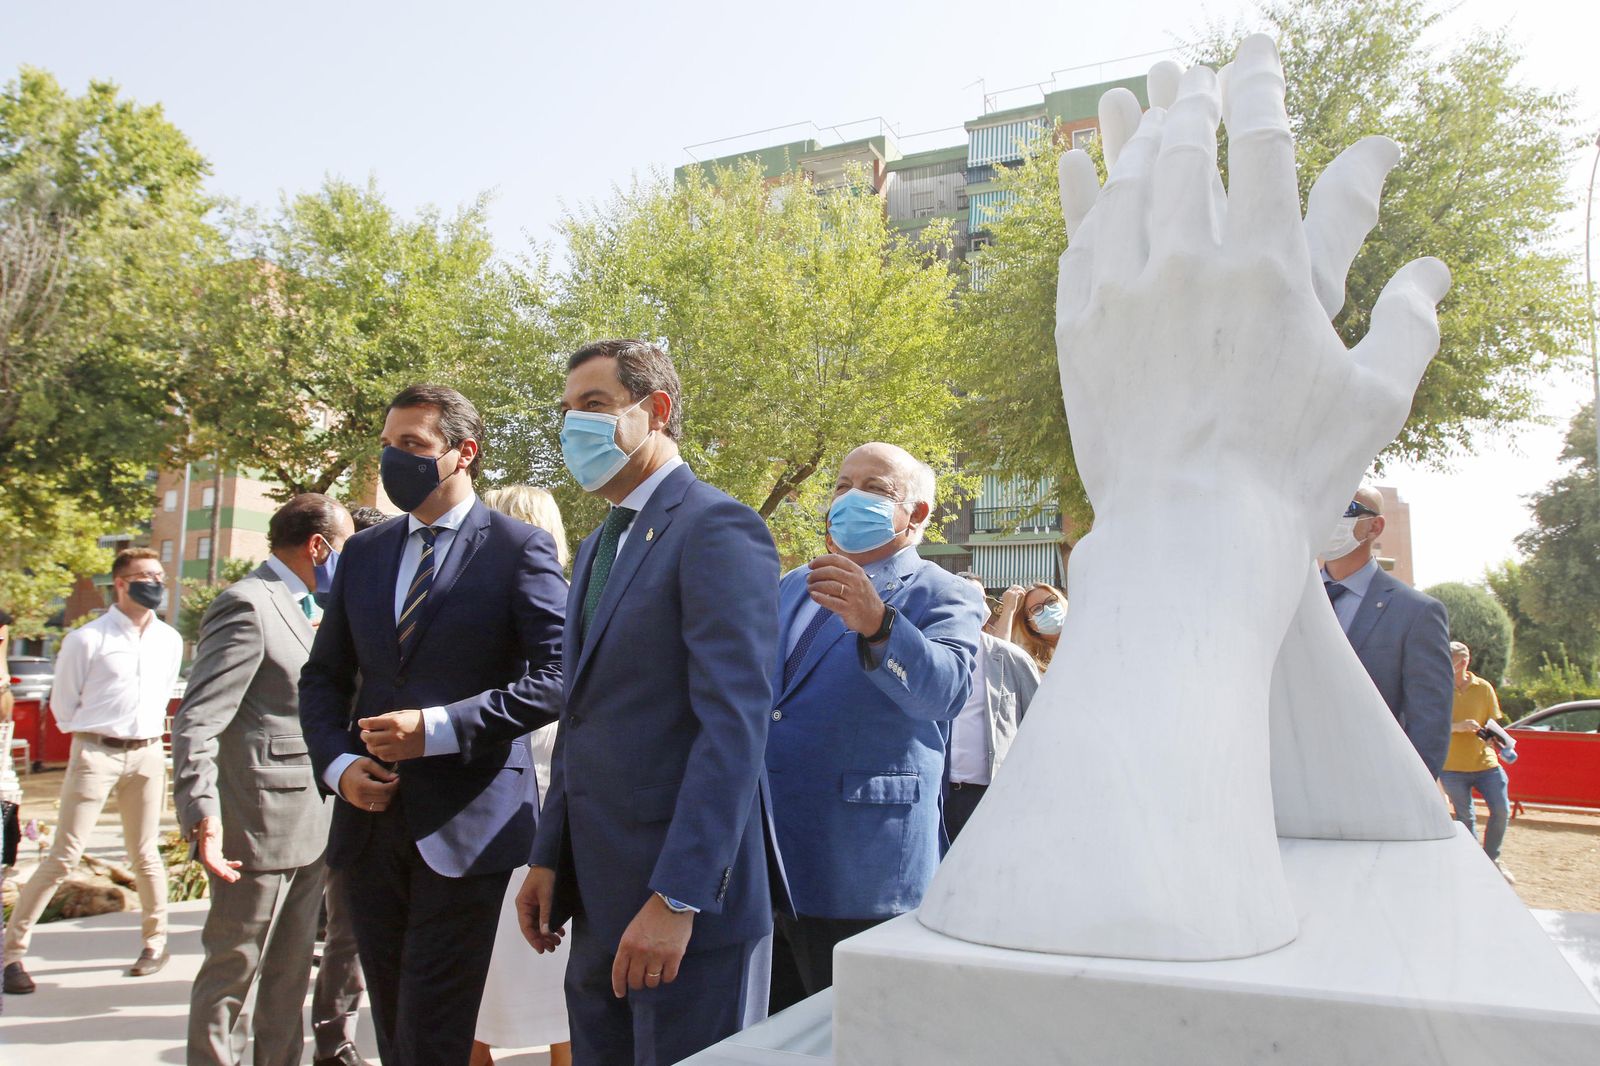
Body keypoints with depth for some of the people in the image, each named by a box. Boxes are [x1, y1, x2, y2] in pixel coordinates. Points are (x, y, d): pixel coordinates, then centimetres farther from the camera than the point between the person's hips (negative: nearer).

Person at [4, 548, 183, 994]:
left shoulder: (170, 640, 5)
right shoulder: (87, 639, -7)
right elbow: (63, 706, 2)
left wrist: (145, 733, 15)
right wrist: (99, 736, 8)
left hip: (148, 754, 3)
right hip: (96, 754, -3)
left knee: (145, 856, 12)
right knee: (63, 857, -2)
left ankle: (156, 941, 24)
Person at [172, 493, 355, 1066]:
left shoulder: (297, 608, 15)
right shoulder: (247, 605, -15)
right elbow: (196, 722, -21)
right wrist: (202, 814, -30)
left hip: (305, 827, 9)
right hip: (258, 827, -9)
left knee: (290, 974, 17)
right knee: (232, 970, 5)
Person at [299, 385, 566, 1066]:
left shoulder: (519, 548, -5)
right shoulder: (363, 553, 13)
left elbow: (556, 676, -13)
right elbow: (323, 676, 16)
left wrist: (439, 727, -19)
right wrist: (337, 764, -1)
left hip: (464, 824, -6)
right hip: (370, 819, 6)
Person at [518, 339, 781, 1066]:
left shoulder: (718, 530, -12)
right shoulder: (596, 548, 16)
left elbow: (734, 724, -20)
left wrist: (677, 898, -22)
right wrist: (550, 858, 12)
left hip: (684, 901, -8)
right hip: (598, 903, 8)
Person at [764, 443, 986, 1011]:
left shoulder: (945, 598, -5)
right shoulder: (792, 587, 15)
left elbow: (944, 690, -25)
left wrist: (877, 624, -40)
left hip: (861, 874, -6)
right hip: (761, 861, 6)